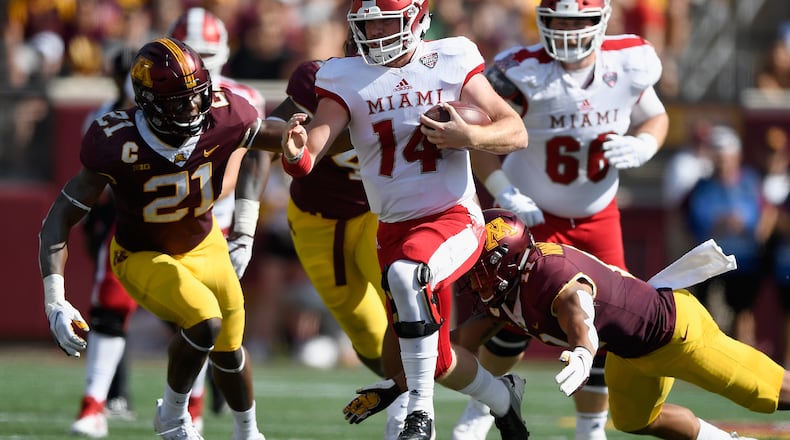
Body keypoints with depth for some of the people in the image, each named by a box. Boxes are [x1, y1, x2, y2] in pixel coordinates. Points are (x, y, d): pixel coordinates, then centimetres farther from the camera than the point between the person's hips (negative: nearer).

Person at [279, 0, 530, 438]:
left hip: (454, 217, -4)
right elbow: (321, 131, -18)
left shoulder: (452, 61, -5)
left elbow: (517, 133, -4)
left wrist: (468, 137, -23)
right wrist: (297, 152, -42)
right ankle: (502, 397, 45)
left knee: (405, 273, -36)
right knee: (438, 362, 12)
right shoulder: (347, 78, -1)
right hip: (394, 229, 4)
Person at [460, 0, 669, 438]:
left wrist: (640, 147, -16)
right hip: (534, 215, -3)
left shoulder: (628, 65, -12)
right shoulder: (522, 73, -22)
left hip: (598, 217, 3)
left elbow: (655, 118, 6)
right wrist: (503, 193, -23)